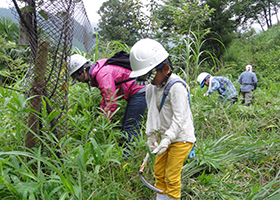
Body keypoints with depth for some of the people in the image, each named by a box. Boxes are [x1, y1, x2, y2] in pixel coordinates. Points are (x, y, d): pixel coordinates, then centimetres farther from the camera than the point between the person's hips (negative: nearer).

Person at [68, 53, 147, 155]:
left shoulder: (102, 74, -22)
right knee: (125, 124, 16)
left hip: (139, 91, -11)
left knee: (130, 128, -9)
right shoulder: (97, 73, 12)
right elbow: (105, 99, 20)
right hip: (135, 93, 11)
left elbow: (111, 102, -26)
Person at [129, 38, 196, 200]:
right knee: (159, 171, 16)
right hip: (166, 136, 8)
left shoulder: (176, 86, -23)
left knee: (172, 176, -2)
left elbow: (180, 117, -26)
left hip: (181, 138, -8)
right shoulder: (151, 87, 3)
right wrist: (151, 134, 5)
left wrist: (167, 139, -30)